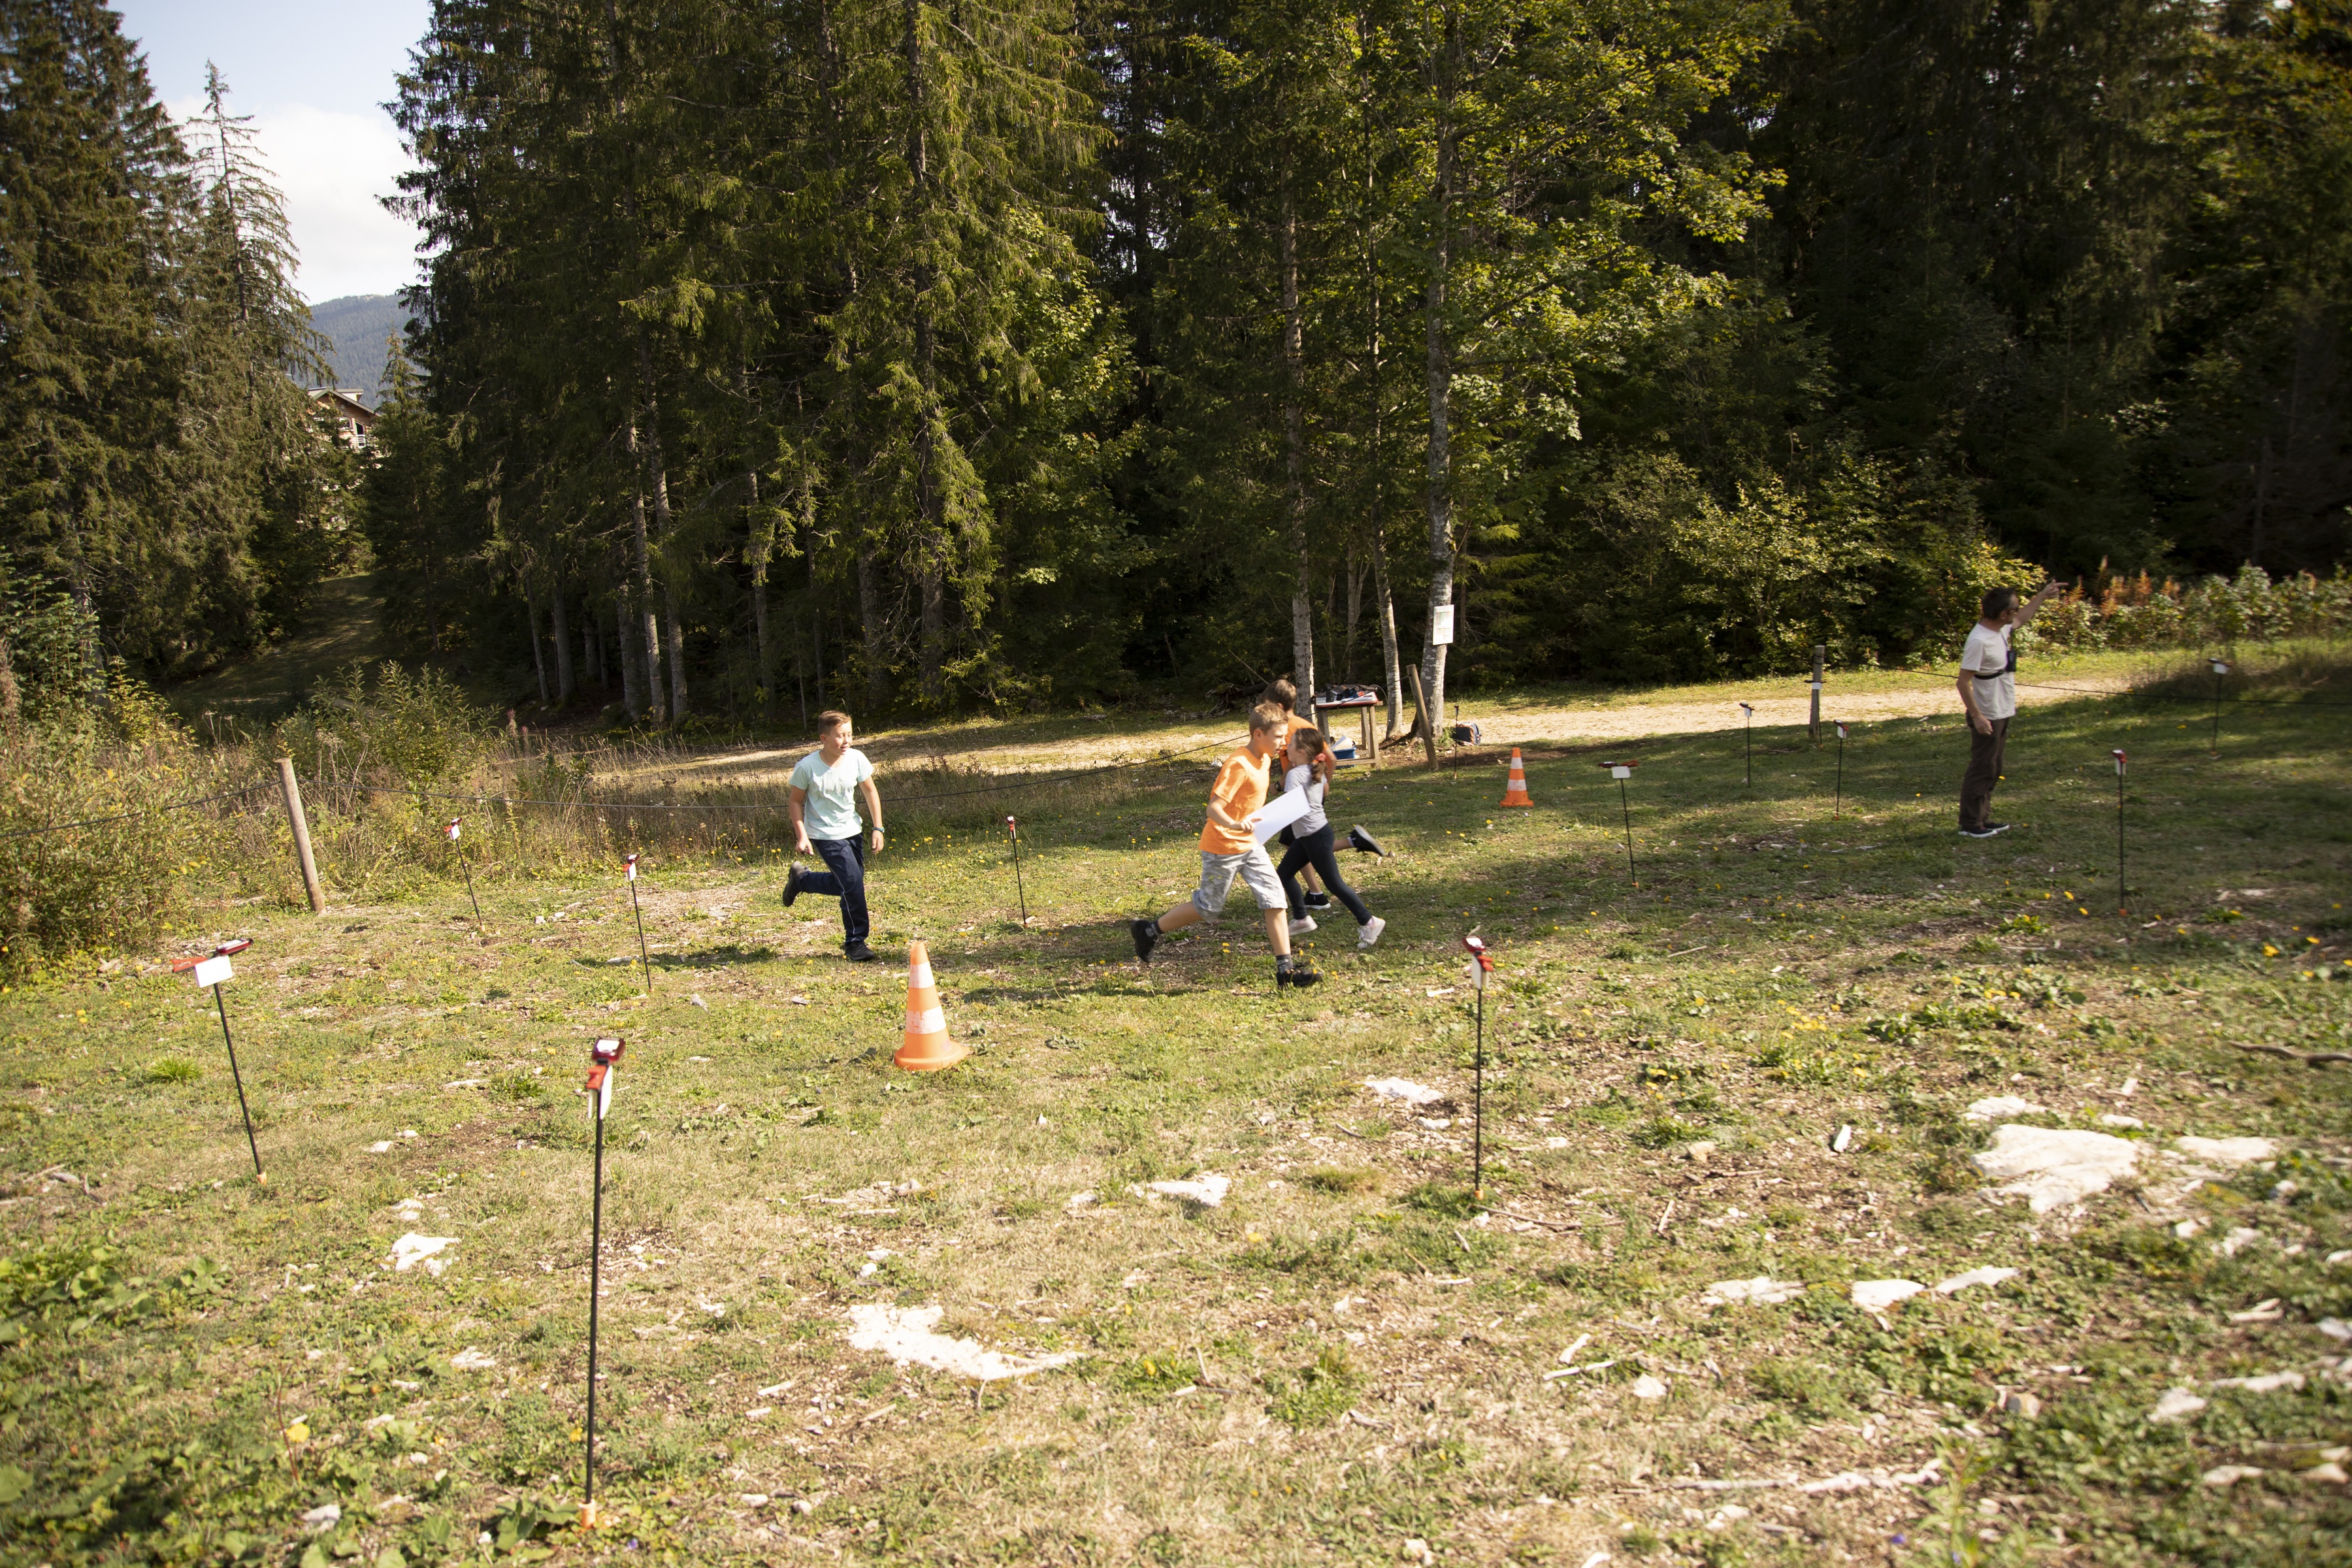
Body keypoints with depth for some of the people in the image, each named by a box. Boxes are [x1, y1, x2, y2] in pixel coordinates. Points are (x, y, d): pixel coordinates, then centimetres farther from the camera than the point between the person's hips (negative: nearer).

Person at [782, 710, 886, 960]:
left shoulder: (856, 759, -11)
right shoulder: (807, 767, -20)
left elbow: (870, 792, 2)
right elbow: (795, 801, -6)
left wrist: (878, 828, 0)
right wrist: (801, 836, -12)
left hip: (851, 830, 5)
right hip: (825, 835, -5)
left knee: (845, 885, 8)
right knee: (853, 883, -14)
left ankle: (801, 880, 34)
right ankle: (855, 944, 3)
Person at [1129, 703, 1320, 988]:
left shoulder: (1263, 760, 4)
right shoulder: (1238, 765, -23)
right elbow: (1214, 808, -29)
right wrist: (1235, 825, -45)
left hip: (1249, 845, 8)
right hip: (1223, 847, -8)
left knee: (1275, 901, -1)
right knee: (1208, 908, 6)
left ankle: (1286, 970, 2)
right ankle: (1149, 931, 25)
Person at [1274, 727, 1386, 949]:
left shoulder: (1296, 774, -20)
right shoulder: (1316, 771, 6)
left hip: (1315, 835, -10)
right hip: (1307, 834, 10)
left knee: (1333, 882, -1)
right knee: (1283, 873, 14)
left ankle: (1369, 923, 7)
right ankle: (1301, 919, 24)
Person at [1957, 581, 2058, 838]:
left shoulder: (2001, 629, 5)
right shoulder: (1979, 641, -24)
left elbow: (2021, 619, 30)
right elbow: (1963, 682, -25)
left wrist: (2043, 595, 31)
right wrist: (1977, 717, -26)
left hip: (2002, 714, 10)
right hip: (1987, 718, -10)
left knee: (1992, 770, 16)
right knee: (1981, 769, -3)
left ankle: (1983, 819, 25)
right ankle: (1970, 824, 4)